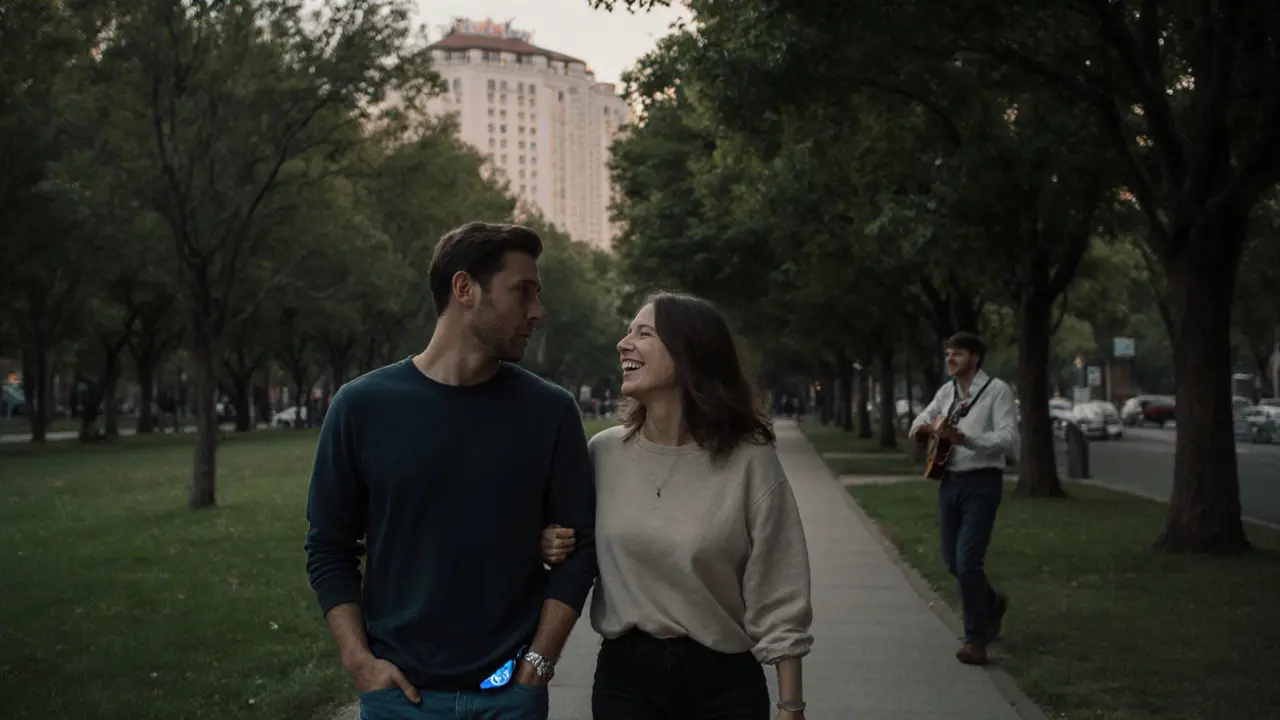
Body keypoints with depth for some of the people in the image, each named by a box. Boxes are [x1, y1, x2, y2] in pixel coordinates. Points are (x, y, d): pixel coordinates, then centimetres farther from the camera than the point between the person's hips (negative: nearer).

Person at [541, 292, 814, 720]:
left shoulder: (748, 461, -12)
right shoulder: (604, 452, -3)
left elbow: (778, 603, -9)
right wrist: (560, 550, -9)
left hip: (723, 682, -2)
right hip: (624, 673, 3)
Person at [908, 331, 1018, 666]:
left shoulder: (997, 390, -8)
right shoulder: (946, 391, 11)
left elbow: (1008, 438, -18)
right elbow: (921, 422, 25)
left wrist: (966, 439, -31)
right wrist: (921, 428, 0)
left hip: (982, 482, -7)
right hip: (949, 481, 7)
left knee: (968, 562, -11)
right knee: (952, 561, 13)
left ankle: (976, 640, 2)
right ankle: (992, 603, 41)